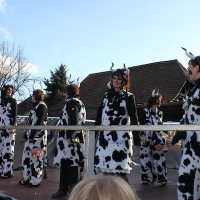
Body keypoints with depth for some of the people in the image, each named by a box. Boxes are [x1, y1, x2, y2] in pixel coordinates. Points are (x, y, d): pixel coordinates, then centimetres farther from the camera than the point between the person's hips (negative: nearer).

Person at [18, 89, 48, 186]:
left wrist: (32, 136, -19)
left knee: (36, 157, -3)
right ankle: (27, 178, 22)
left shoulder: (42, 106, -10)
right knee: (27, 156, 12)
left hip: (38, 136, -9)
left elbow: (39, 122, -17)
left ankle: (35, 180, 5)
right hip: (31, 135, 9)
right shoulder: (35, 106, 18)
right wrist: (27, 134, 16)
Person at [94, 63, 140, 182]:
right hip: (105, 137, 5)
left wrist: (137, 139, -8)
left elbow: (134, 119, -3)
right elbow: (99, 115, 15)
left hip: (121, 138, -5)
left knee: (119, 170, -9)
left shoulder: (128, 97, 1)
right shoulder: (107, 96, 14)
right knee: (105, 169, 8)